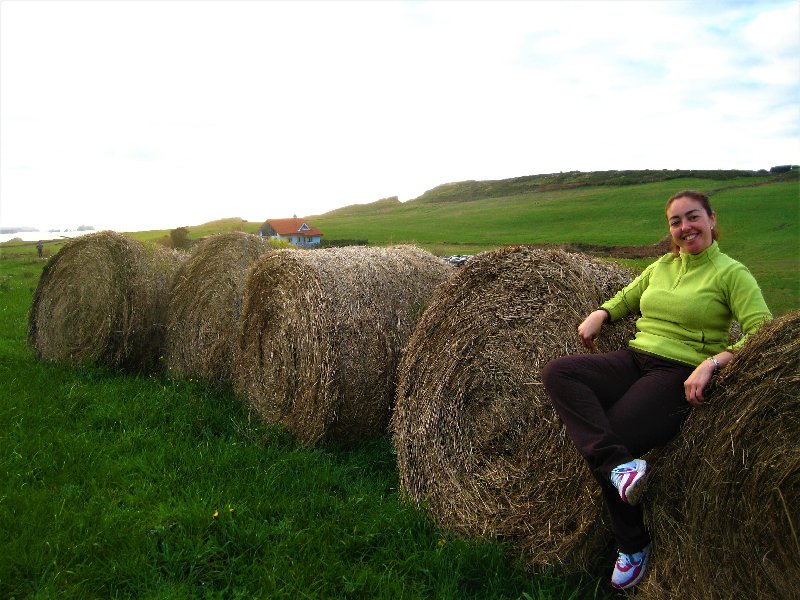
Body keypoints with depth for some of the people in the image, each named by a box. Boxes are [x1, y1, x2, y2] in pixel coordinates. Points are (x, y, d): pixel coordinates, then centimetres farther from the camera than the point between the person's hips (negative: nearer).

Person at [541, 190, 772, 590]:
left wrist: (712, 362, -25)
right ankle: (620, 464, -32)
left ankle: (634, 546, -1)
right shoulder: (662, 266, 17)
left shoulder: (731, 273, -1)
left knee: (600, 446, -23)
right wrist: (600, 314, 8)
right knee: (557, 372, -21)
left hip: (681, 375, -6)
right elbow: (626, 297, 30)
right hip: (633, 360, 6)